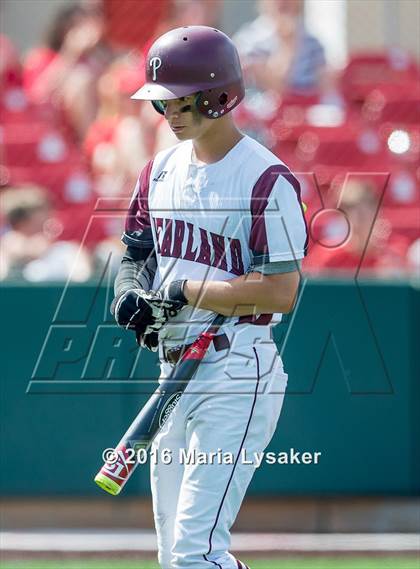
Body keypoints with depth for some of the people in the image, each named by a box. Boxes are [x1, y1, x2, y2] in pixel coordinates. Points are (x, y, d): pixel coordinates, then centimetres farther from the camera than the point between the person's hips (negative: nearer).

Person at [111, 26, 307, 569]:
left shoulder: (267, 179, -12)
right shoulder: (161, 170, 13)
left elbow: (279, 292, -17)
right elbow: (135, 253, 20)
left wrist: (185, 291, -16)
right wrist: (131, 291, -3)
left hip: (237, 373, -9)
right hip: (174, 373, 9)